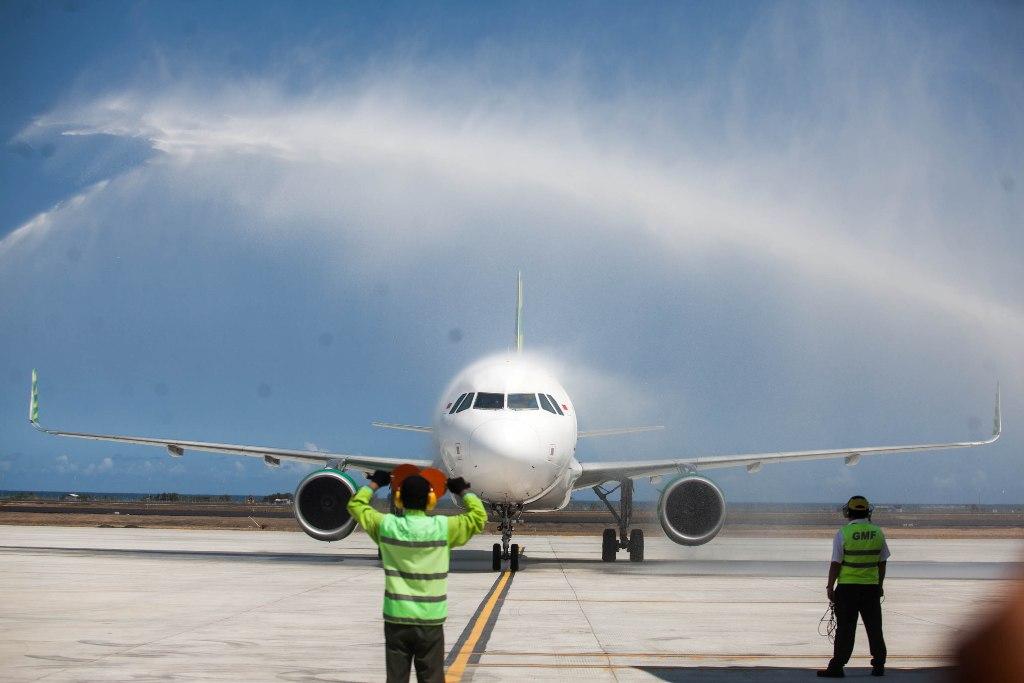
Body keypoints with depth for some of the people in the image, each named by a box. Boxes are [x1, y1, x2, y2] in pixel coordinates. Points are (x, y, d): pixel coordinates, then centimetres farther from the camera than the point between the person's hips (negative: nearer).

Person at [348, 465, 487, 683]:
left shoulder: (386, 526, -5)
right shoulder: (442, 527, -9)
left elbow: (356, 505, 13)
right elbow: (479, 517, 5)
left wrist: (375, 484, 27)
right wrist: (464, 492, 18)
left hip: (396, 619, 1)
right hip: (430, 620, -1)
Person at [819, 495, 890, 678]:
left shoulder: (843, 534, -9)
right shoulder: (878, 533, 4)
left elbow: (836, 564, -9)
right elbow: (882, 563, 9)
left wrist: (830, 587, -2)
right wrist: (879, 585, 19)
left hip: (847, 587, -3)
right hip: (872, 587, 3)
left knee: (845, 629, 0)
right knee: (874, 628, 11)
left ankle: (837, 666, 0)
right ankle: (879, 665, 16)